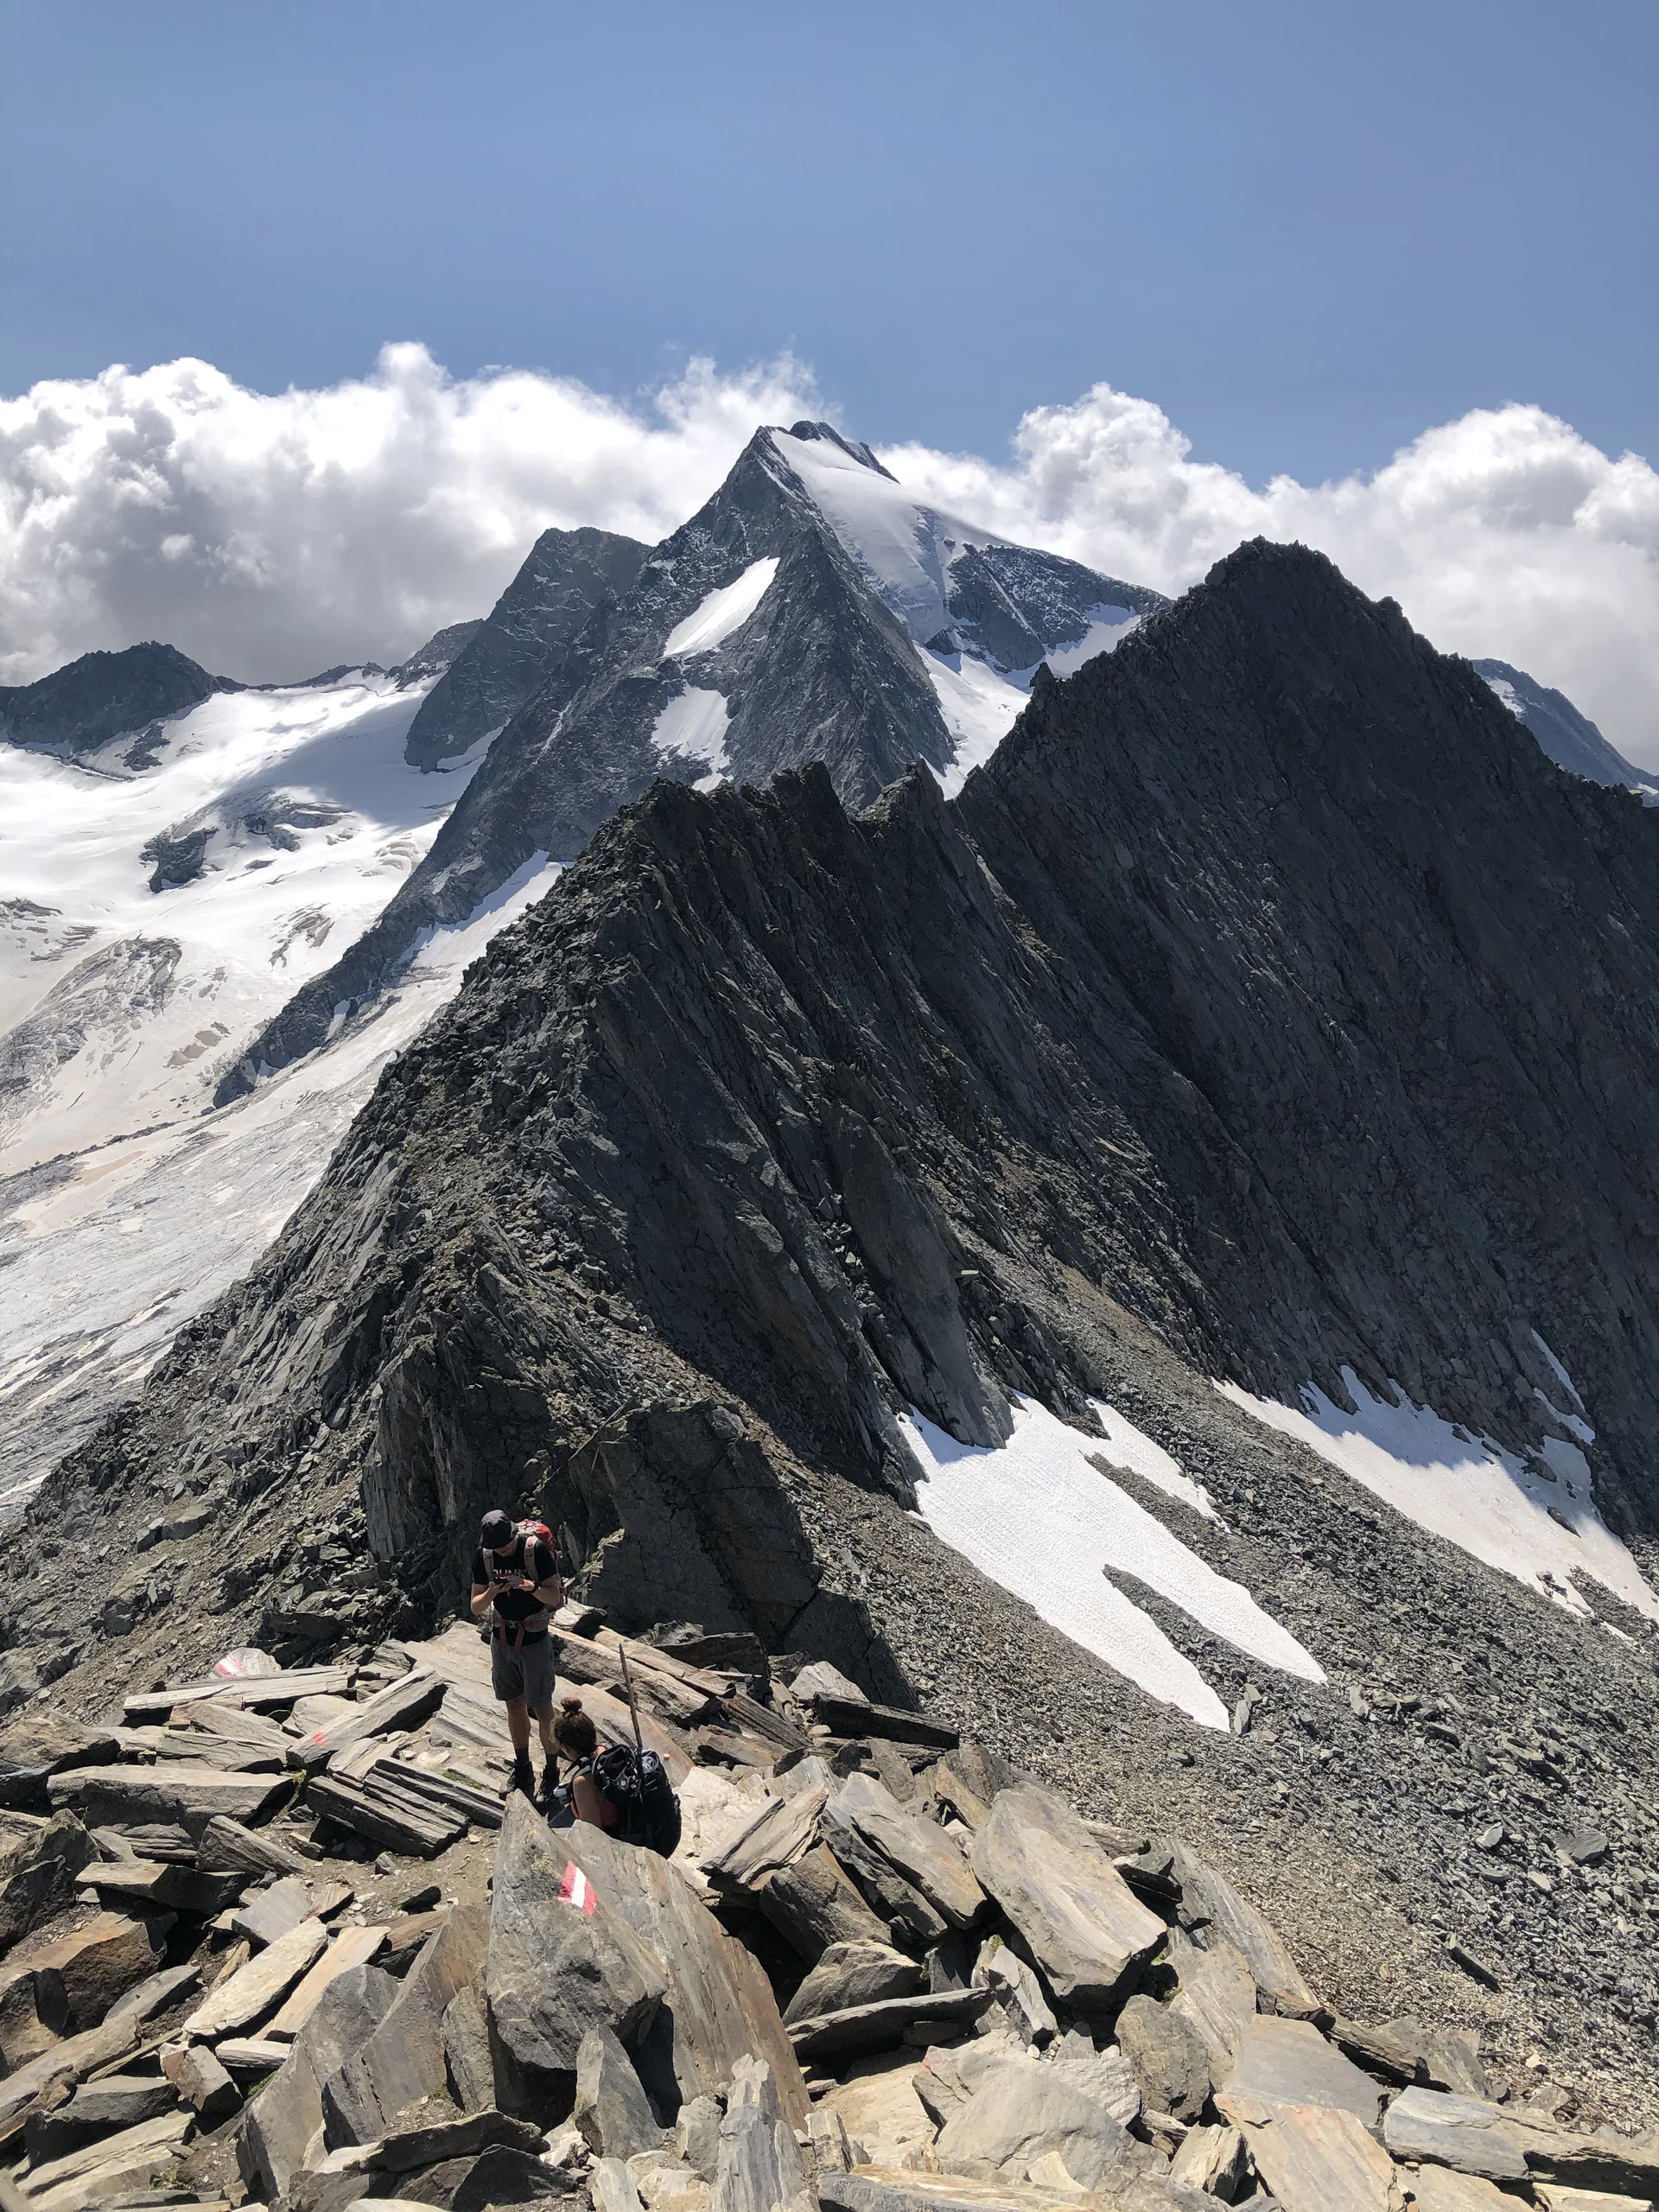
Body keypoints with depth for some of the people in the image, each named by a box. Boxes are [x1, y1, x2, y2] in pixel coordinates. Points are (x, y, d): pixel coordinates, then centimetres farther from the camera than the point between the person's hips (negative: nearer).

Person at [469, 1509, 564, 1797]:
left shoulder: (536, 1550, -19)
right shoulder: (483, 1556, -6)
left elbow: (555, 1597, -15)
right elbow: (476, 1608, -2)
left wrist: (531, 1587, -34)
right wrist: (491, 1592, -24)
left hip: (534, 1641, -4)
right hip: (502, 1640, 4)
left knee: (542, 1709, 2)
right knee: (514, 1705, 16)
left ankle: (552, 1772, 17)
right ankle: (522, 1770, 31)